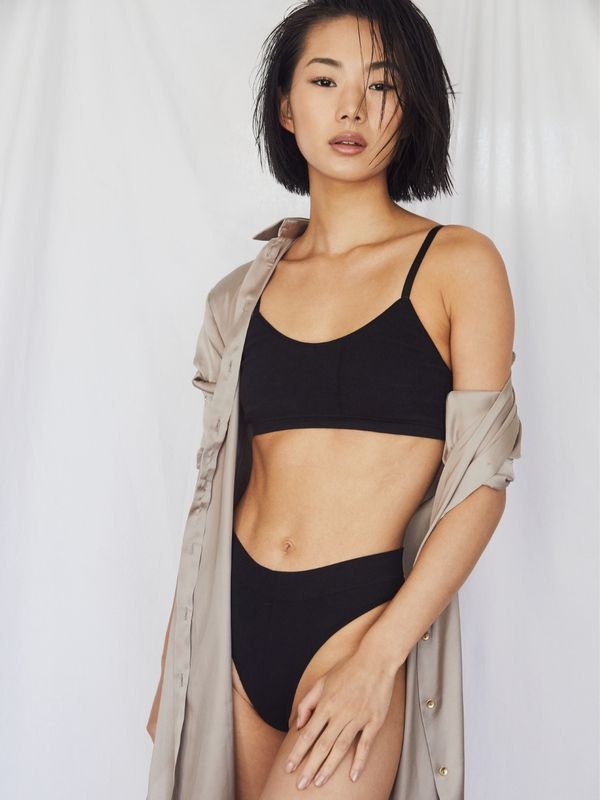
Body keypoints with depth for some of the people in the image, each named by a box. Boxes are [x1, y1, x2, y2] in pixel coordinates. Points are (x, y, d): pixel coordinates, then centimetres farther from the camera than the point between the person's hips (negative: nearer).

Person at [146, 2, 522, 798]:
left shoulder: (458, 263, -3)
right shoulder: (257, 281, 8)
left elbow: (484, 483, -6)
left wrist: (377, 659, -14)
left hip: (358, 614, -3)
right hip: (234, 612, 4)